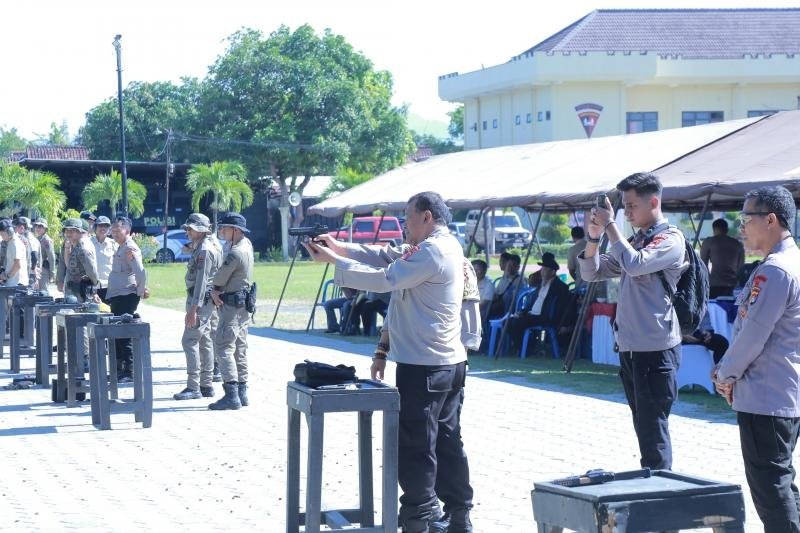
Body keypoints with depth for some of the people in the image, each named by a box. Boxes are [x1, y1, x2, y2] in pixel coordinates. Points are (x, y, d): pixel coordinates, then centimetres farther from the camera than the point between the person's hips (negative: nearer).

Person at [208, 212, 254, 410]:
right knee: (239, 348, 13)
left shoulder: (236, 253, -20)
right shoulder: (247, 244, 10)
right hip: (243, 303, 10)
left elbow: (219, 278, -13)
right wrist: (217, 290, 1)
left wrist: (215, 289, 7)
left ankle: (231, 395, -16)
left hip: (232, 305, -10)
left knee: (224, 347, -11)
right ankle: (242, 393, 17)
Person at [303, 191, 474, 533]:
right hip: (451, 363, 10)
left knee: (415, 448, -4)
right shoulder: (446, 246, 15)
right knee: (447, 443, 15)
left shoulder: (431, 251, -16)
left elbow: (384, 279, -18)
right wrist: (340, 247, 5)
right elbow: (390, 257, 13)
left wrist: (334, 260, -10)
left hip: (423, 368, -10)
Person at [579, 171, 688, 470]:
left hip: (656, 349, -8)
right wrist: (594, 237, 0)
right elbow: (591, 273, 16)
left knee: (653, 427, -6)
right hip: (630, 346, 8)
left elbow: (635, 264, -25)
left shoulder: (670, 239, -8)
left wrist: (610, 226, -16)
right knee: (643, 426, 14)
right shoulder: (634, 241, 17)